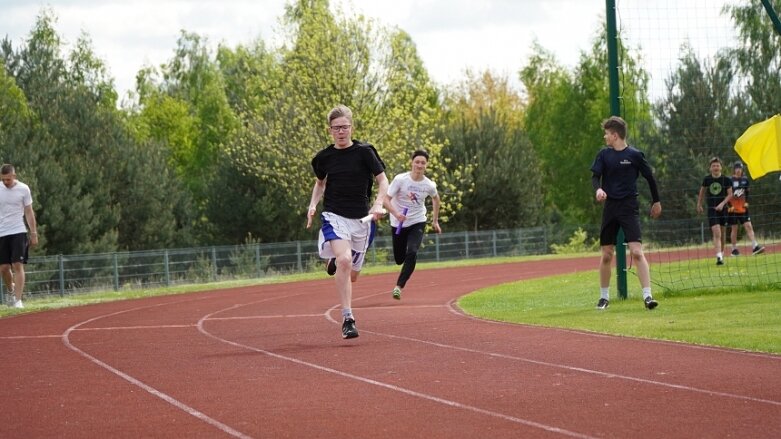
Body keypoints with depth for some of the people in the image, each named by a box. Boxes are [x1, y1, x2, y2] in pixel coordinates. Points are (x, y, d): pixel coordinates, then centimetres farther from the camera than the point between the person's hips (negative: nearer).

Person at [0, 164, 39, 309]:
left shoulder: (23, 189, -1)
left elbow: (29, 212, 5)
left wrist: (34, 233, 3)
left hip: (18, 232, -2)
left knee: (18, 265, -11)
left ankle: (17, 300, -12)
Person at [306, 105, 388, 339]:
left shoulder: (364, 152, -3)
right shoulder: (324, 157, 3)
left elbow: (382, 180, 0)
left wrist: (378, 204, -17)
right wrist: (313, 205, 6)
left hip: (361, 219, 1)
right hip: (334, 216, -1)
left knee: (352, 274, 10)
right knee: (344, 260, -28)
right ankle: (347, 319, -24)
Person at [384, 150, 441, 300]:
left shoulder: (429, 185, -9)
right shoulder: (400, 179, -17)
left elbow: (435, 199, 14)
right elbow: (386, 199, -18)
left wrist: (435, 221, 18)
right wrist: (396, 214, -36)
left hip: (417, 222, 0)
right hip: (399, 224, 0)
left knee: (412, 253, -23)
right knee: (399, 259, 9)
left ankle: (399, 286, -17)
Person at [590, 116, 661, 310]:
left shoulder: (635, 155, -5)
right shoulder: (603, 154, 5)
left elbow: (649, 177, 6)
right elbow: (595, 176, -2)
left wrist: (656, 202, 14)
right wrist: (598, 189, -25)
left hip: (629, 207, -4)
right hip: (610, 207, 4)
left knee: (637, 251, -17)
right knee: (606, 255, 7)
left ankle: (647, 295, -18)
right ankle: (604, 297, 22)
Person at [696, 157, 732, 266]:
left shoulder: (726, 179, -4)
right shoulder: (707, 179, -1)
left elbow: (730, 194, -1)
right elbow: (702, 191, 16)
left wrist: (722, 204, -15)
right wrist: (699, 205, 21)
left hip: (722, 209, 1)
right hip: (711, 209, -1)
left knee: (722, 233, 12)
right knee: (716, 233, -15)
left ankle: (721, 252, 33)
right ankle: (719, 257, -23)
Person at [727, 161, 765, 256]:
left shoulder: (745, 179, 6)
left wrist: (746, 202, 3)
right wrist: (730, 206, -13)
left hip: (743, 208, 4)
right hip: (733, 209, -4)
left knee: (748, 226, -6)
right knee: (734, 229, 2)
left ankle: (755, 246, -12)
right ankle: (734, 249, 12)